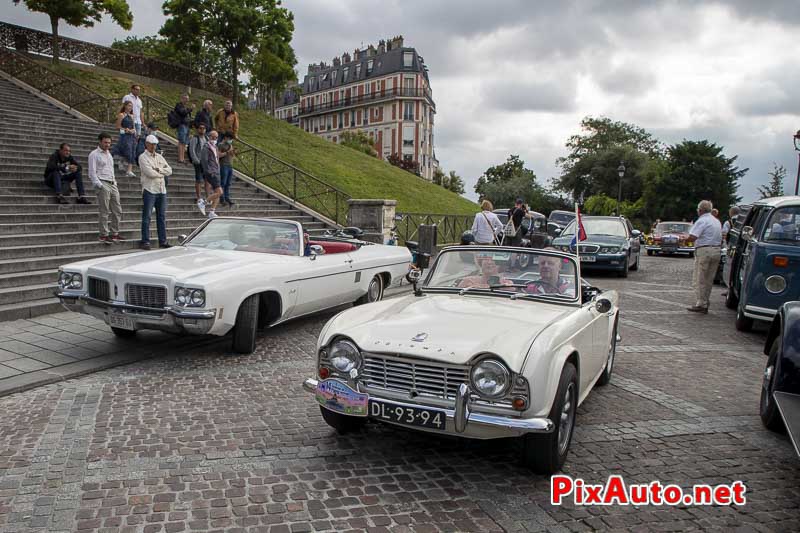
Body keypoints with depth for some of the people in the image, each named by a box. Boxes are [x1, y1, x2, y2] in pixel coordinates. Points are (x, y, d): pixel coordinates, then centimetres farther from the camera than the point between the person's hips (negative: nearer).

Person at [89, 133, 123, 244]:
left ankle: (114, 234, 14)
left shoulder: (109, 153, 20)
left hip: (112, 184, 8)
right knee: (104, 212, -6)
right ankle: (104, 235, -1)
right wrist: (99, 185, -16)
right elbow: (92, 173, -8)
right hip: (103, 184, -8)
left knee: (117, 211, 6)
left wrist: (115, 182, 14)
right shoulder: (94, 154, -2)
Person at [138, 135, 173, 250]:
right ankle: (145, 242, -1)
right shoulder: (143, 157, -1)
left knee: (162, 217, 8)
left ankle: (163, 241, 13)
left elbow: (169, 170, 8)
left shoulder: (160, 157, 18)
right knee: (146, 217, -4)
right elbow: (149, 173, -14)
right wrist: (163, 173, -1)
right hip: (149, 190, -6)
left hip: (162, 190, 6)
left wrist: (158, 169, -9)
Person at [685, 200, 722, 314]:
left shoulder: (702, 221, -10)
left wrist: (686, 240, 0)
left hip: (704, 251, -8)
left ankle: (699, 304, -4)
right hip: (716, 250, 8)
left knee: (699, 280, -2)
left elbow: (692, 237, -21)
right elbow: (720, 237, 20)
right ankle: (705, 303, 16)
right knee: (709, 280, 12)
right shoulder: (717, 221, 18)